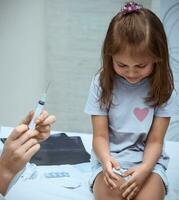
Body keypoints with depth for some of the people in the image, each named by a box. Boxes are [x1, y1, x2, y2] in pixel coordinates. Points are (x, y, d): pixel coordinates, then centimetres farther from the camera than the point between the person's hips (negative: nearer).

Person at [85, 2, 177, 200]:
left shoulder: (162, 88, -4)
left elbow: (155, 141, -3)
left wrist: (144, 169, -22)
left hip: (147, 161, 1)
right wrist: (106, 161, -25)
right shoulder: (102, 83, -4)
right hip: (110, 159, 0)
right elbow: (100, 136, -3)